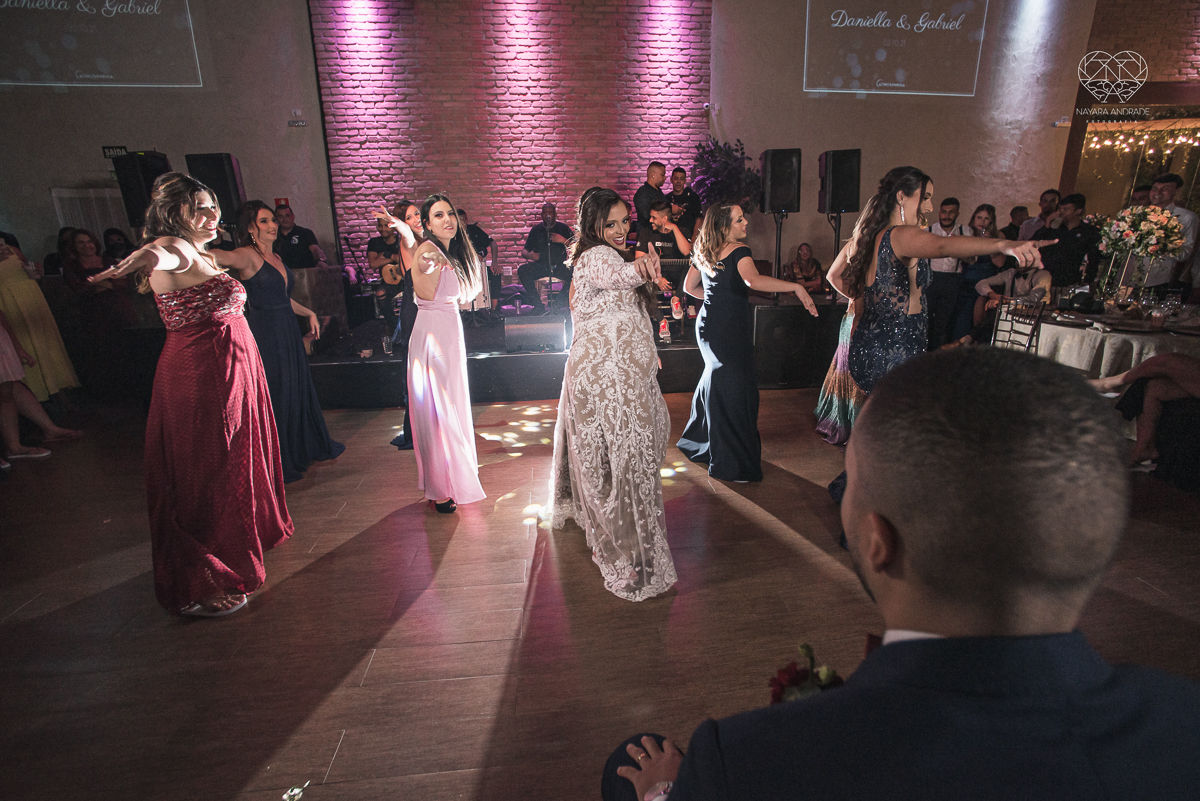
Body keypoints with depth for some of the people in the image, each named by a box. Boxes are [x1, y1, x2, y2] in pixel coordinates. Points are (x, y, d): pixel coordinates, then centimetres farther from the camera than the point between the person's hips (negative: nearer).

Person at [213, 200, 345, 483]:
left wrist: (309, 313, 22)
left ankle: (311, 447, 36)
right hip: (265, 335, -8)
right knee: (274, 397, 2)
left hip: (288, 333, 8)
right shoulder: (248, 256, -13)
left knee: (299, 389, 18)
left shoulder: (276, 257, 13)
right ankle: (279, 464, 18)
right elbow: (221, 257, -37)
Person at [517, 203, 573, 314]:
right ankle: (538, 306, -20)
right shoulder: (536, 230, 11)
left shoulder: (563, 228, 7)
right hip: (540, 266, 2)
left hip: (559, 266, -2)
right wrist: (530, 255, -14)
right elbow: (524, 252, 9)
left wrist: (564, 241, -17)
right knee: (522, 270, -26)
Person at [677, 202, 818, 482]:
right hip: (729, 330, -8)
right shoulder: (738, 251, -14)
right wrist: (796, 287, -31)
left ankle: (697, 443, 38)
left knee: (716, 381, 24)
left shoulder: (703, 251, 10)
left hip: (707, 324, 8)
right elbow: (753, 280, -32)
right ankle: (733, 465, 7)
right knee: (734, 391, -1)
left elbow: (689, 287, 20)